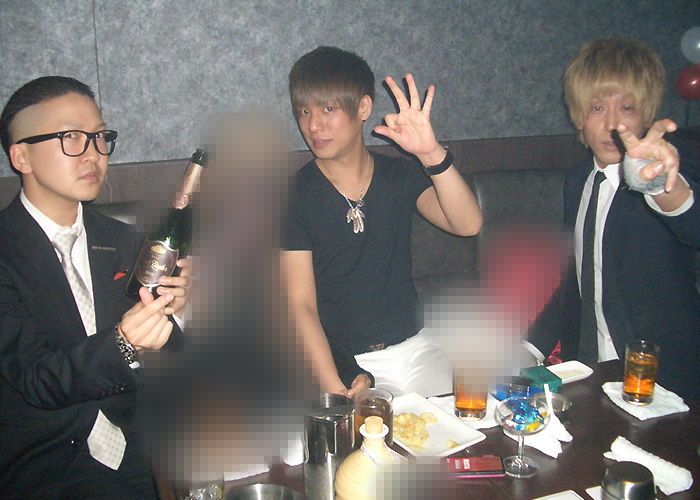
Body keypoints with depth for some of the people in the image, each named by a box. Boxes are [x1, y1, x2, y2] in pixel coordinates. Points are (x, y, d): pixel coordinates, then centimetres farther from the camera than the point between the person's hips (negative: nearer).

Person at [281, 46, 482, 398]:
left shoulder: (400, 176, 4)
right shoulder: (294, 197, -5)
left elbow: (468, 224, -12)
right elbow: (300, 305, -10)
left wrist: (432, 155, -28)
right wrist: (334, 389, -22)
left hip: (413, 348, 3)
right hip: (341, 361, -3)